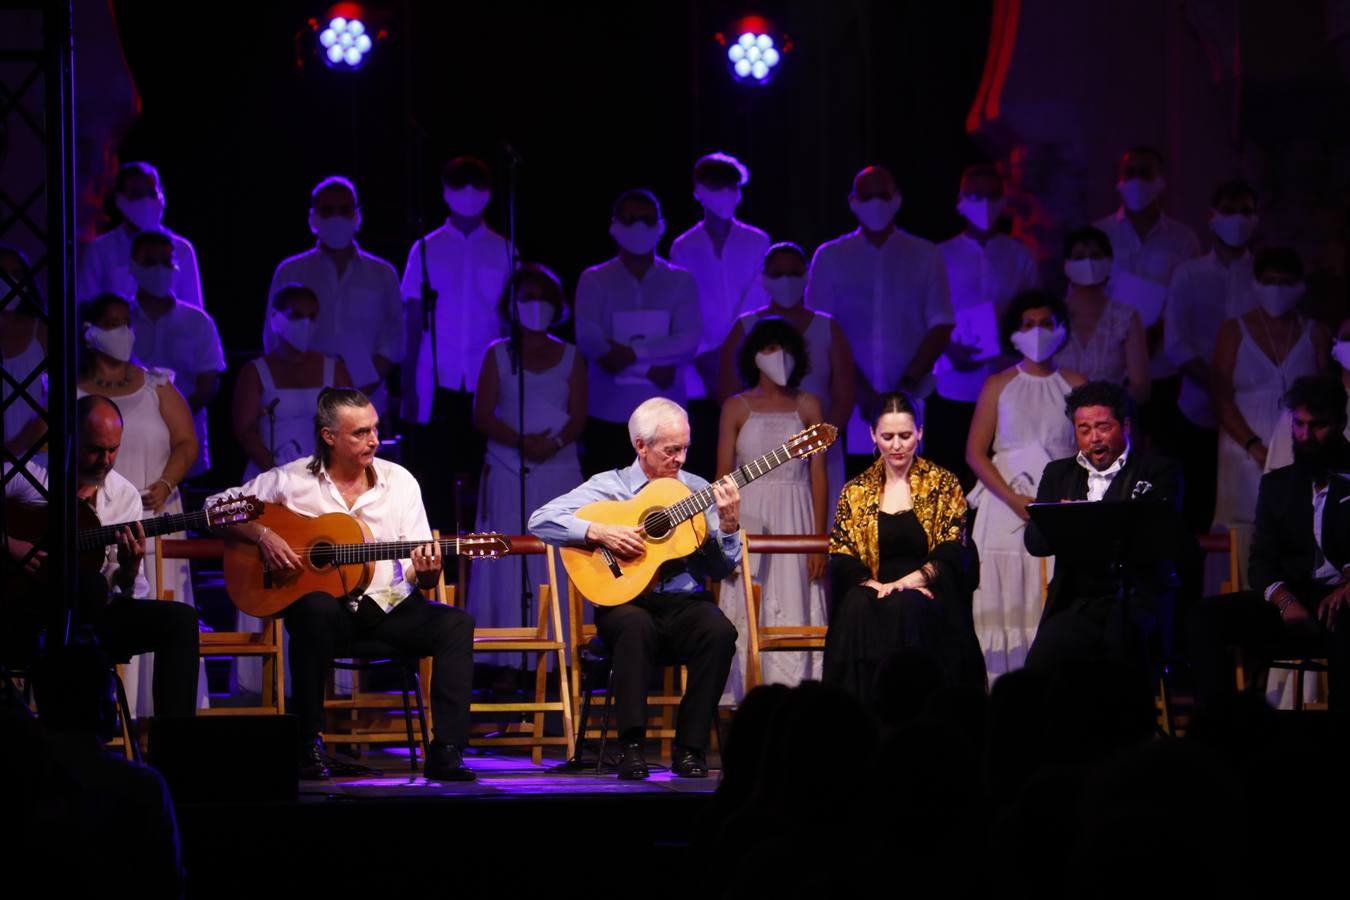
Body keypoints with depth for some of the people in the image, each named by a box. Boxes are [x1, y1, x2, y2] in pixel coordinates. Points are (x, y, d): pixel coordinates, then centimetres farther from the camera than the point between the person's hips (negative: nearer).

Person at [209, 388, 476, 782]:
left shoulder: (400, 481, 6)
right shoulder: (292, 480, 1)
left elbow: (416, 575, 6)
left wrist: (426, 571, -19)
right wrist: (262, 534, -13)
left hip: (386, 606, 3)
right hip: (328, 607, -2)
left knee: (456, 623, -24)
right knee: (317, 609, -39)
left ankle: (446, 751, -28)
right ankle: (308, 744, -26)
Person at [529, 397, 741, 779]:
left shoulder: (698, 490, 12)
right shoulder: (609, 486, 5)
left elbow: (720, 570, 8)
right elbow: (541, 521, -5)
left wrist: (729, 526, -10)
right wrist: (600, 532, -15)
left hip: (685, 604, 2)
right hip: (626, 600, -2)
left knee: (719, 631, -30)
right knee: (634, 627, -38)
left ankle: (690, 748, -22)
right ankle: (632, 746, -32)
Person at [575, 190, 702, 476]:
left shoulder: (680, 281, 7)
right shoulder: (594, 281, 4)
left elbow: (689, 342, -6)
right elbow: (589, 340, -9)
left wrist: (635, 353, -18)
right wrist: (650, 369, -14)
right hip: (608, 413, -1)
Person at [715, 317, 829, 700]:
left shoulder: (808, 406, 8)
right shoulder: (737, 408, 6)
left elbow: (818, 475, 4)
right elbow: (723, 477, 4)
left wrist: (819, 539, -3)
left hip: (795, 521, 0)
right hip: (748, 521, 0)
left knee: (795, 613, -5)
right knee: (748, 617, -4)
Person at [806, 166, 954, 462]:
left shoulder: (925, 256, 10)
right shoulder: (830, 257, 10)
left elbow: (941, 326, 7)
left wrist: (909, 382, -7)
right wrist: (858, 389, -8)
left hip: (910, 396, 0)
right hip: (848, 400, 0)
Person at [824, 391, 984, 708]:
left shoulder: (943, 485, 9)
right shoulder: (856, 492, 15)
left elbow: (952, 555, -2)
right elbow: (841, 559, 6)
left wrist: (908, 582, -19)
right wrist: (875, 585, -15)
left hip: (926, 595, -2)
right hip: (874, 592, 2)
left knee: (904, 609, -38)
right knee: (857, 609, -35)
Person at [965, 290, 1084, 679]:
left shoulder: (1075, 386, 10)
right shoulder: (998, 386, 9)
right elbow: (975, 452, 3)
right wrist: (1014, 499, -10)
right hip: (1007, 507, 0)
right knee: (1007, 601, -6)